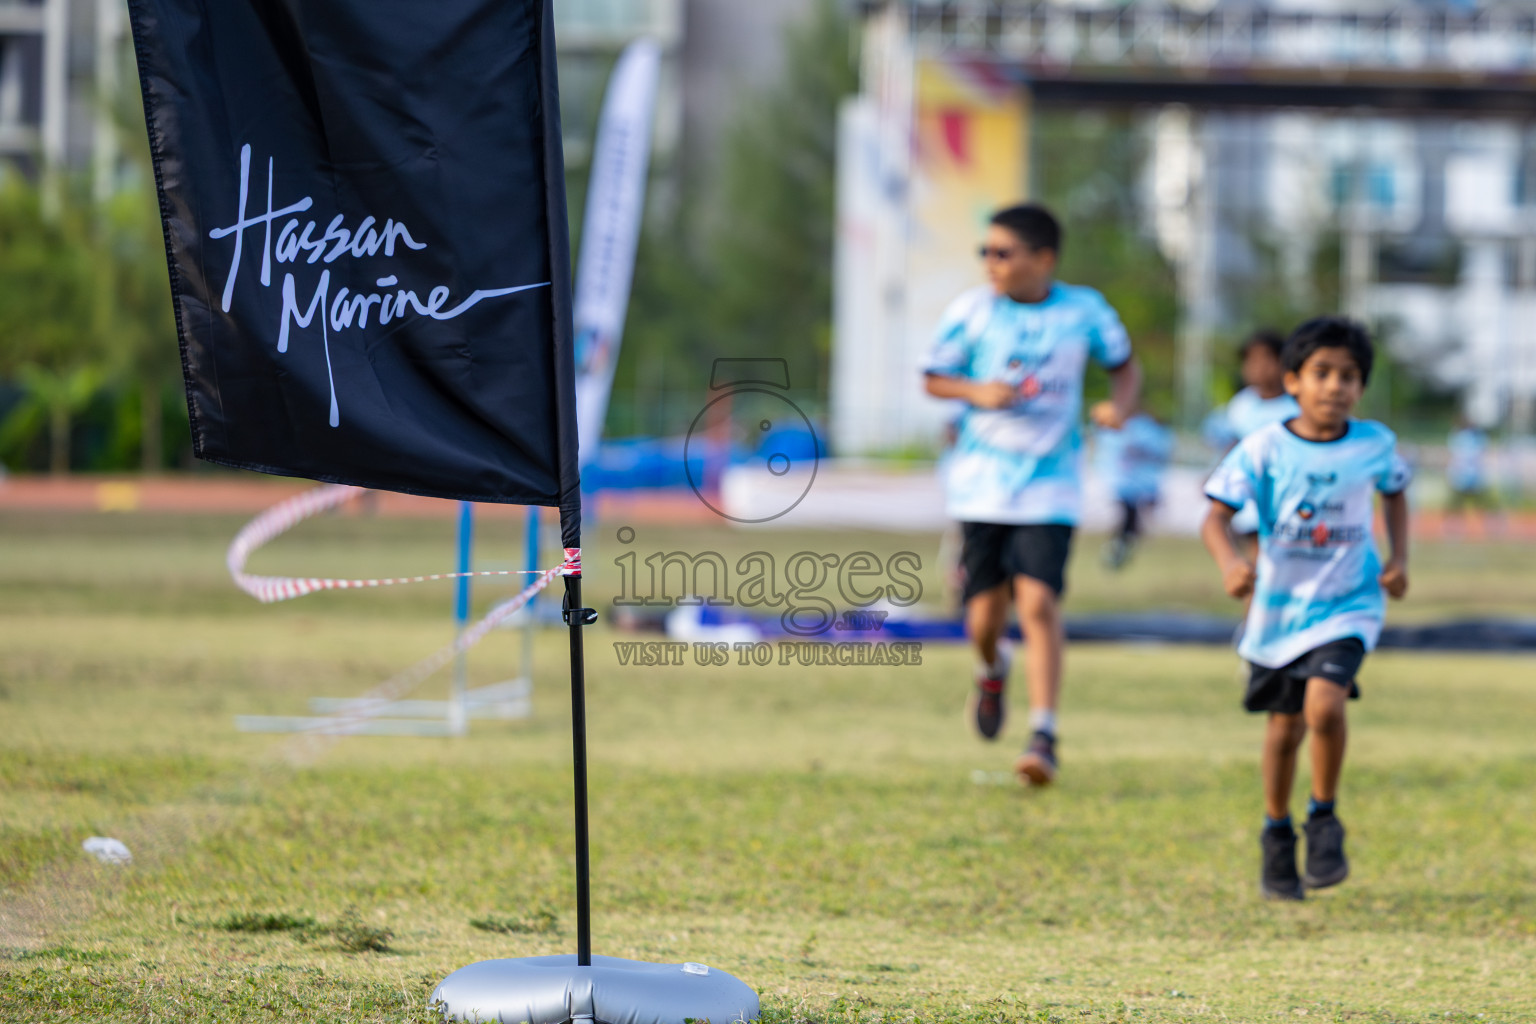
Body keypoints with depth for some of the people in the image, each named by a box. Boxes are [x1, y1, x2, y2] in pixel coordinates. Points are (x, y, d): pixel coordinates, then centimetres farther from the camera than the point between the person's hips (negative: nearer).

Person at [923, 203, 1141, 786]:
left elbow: (1123, 365, 14)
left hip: (1050, 486, -1)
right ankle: (991, 671, 39)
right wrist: (977, 392, -13)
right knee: (985, 613, 2)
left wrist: (1120, 404, -7)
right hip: (982, 483, 1)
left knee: (1038, 601, -16)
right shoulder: (971, 311, -2)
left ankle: (1044, 737, -12)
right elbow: (934, 378, 7)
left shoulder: (1084, 311, -1)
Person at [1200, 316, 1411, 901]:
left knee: (1325, 705, -24)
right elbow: (1216, 517, -15)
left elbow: (1395, 493, 16)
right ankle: (1277, 837, 35)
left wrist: (1399, 557, 2)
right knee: (1285, 726, 13)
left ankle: (1324, 819, -1)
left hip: (1347, 606, -1)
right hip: (1279, 606, 1)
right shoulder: (1264, 448, -13)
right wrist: (1229, 562, -35)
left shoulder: (1374, 445, -6)